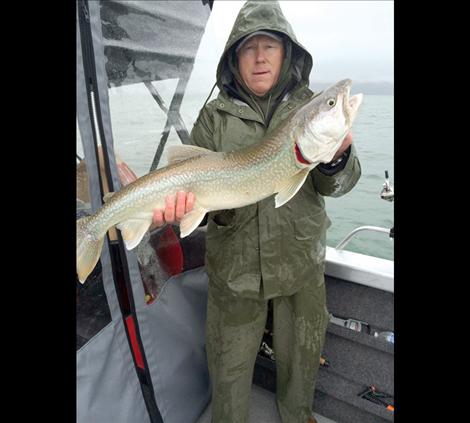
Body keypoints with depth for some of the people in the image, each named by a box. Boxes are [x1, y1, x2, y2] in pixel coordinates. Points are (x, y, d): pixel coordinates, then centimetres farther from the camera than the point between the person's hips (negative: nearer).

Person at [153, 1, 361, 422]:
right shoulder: (214, 116, -4)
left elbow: (334, 186, -7)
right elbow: (196, 180, -9)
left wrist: (337, 157, -29)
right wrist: (179, 201, -31)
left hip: (302, 262, 2)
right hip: (234, 265, -1)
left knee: (302, 358, 24)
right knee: (229, 366, 17)